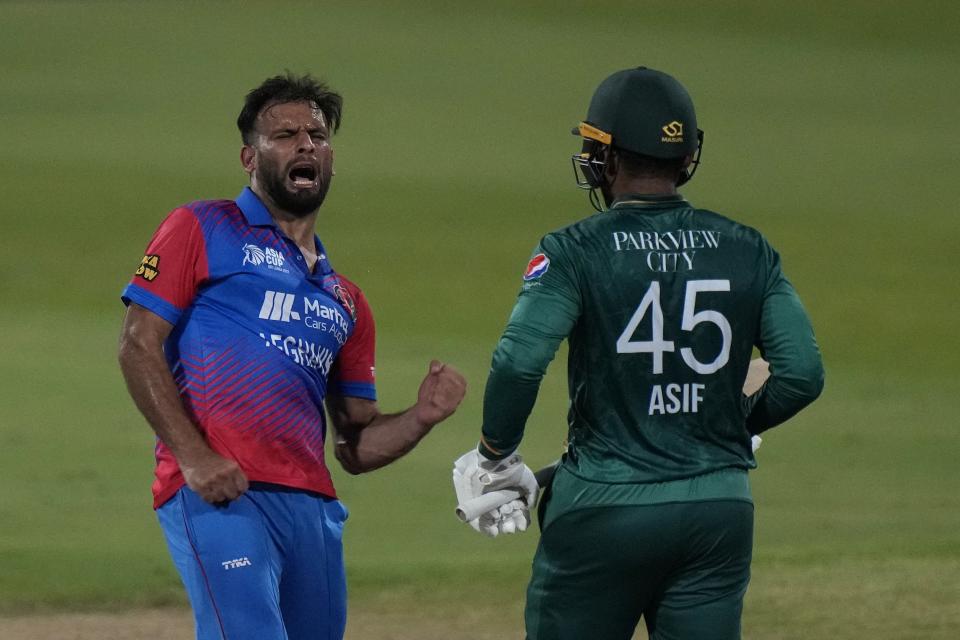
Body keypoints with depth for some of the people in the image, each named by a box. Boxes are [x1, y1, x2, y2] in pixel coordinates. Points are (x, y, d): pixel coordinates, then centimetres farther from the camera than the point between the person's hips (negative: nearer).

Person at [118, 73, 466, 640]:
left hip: (313, 506, 7)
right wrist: (193, 455, -13)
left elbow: (357, 446, 24)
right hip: (220, 495, -7)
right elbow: (139, 345, -1)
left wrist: (422, 417, 2)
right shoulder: (204, 230, 9)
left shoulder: (345, 300, 26)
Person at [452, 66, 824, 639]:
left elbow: (519, 363, -19)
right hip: (720, 515, 3)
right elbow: (803, 373, -1)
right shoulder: (748, 250, 4)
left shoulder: (576, 251, -6)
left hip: (603, 509, -3)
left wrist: (495, 457, -3)